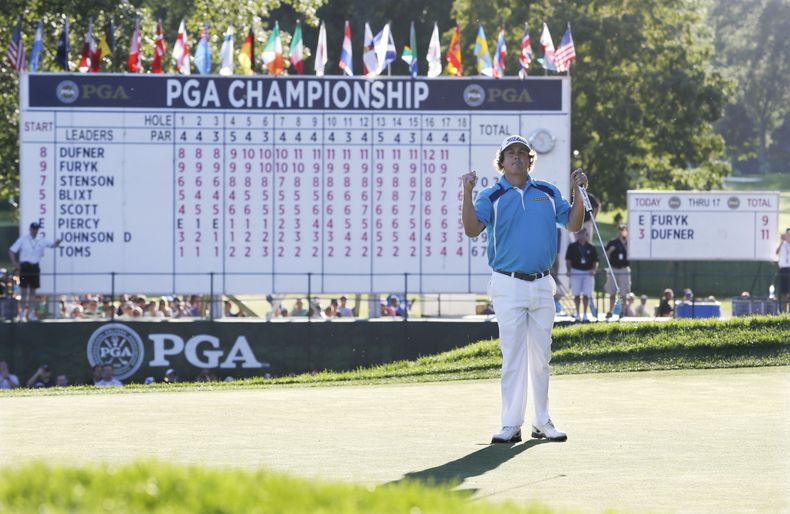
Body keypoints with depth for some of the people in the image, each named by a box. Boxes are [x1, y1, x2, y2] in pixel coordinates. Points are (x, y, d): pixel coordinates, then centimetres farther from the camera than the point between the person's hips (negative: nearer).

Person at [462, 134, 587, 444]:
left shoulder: (548, 193, 12)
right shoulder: (491, 197, 1)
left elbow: (573, 225, 9)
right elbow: (472, 229, -13)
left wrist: (578, 191, -3)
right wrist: (467, 193, -25)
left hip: (542, 286, 4)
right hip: (508, 286, -3)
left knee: (541, 357, 8)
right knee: (513, 357, -5)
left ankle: (542, 422, 15)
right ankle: (511, 426, -2)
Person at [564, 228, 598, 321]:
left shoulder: (591, 248, 11)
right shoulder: (572, 247, 6)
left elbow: (595, 261, 11)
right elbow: (568, 260, 4)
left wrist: (594, 270, -7)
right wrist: (569, 270, -10)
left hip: (588, 273, 1)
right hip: (576, 272, -1)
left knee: (586, 295, -3)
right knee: (577, 295, 0)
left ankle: (585, 315, 4)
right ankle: (577, 314, 8)